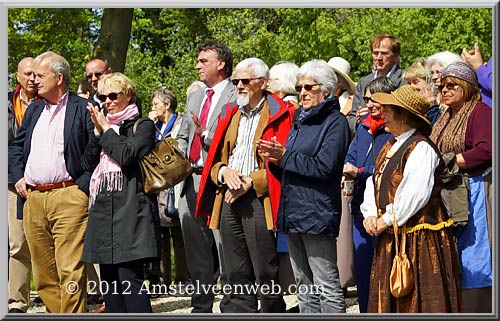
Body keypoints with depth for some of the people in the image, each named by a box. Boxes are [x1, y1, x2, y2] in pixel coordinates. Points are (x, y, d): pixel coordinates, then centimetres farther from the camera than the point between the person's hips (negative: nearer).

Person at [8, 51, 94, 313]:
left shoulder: (84, 109, 0)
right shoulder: (34, 110, 20)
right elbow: (15, 146, 27)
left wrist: (83, 186, -12)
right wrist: (18, 177, 11)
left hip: (68, 197, -6)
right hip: (33, 200, 7)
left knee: (70, 270, -11)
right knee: (44, 274, 9)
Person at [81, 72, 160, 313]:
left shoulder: (143, 126, 2)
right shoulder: (102, 126, 21)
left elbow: (127, 155, -14)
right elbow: (87, 164, 12)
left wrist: (106, 130, -3)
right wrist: (98, 132, 1)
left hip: (130, 210, -7)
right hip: (103, 211, 7)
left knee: (130, 276, -16)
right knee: (108, 280, 6)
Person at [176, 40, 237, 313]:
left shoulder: (236, 97, -4)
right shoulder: (194, 98, 21)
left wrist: (206, 135, -18)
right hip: (191, 181, 8)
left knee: (225, 248, -7)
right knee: (196, 249, 12)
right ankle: (201, 306, 21)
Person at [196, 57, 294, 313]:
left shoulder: (280, 115, -1)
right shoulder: (229, 114, 18)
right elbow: (214, 160, 17)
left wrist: (251, 181, -14)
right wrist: (224, 172, -5)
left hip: (259, 200, -6)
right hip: (228, 199, 6)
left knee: (266, 275, -4)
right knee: (237, 277, 8)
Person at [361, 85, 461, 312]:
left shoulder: (421, 148, -14)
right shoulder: (389, 148, 16)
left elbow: (414, 195, -22)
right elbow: (374, 182, 15)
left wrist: (386, 220, -16)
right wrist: (371, 215, -2)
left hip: (420, 239, -9)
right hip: (391, 239, 9)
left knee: (419, 301, -4)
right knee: (389, 299, 11)